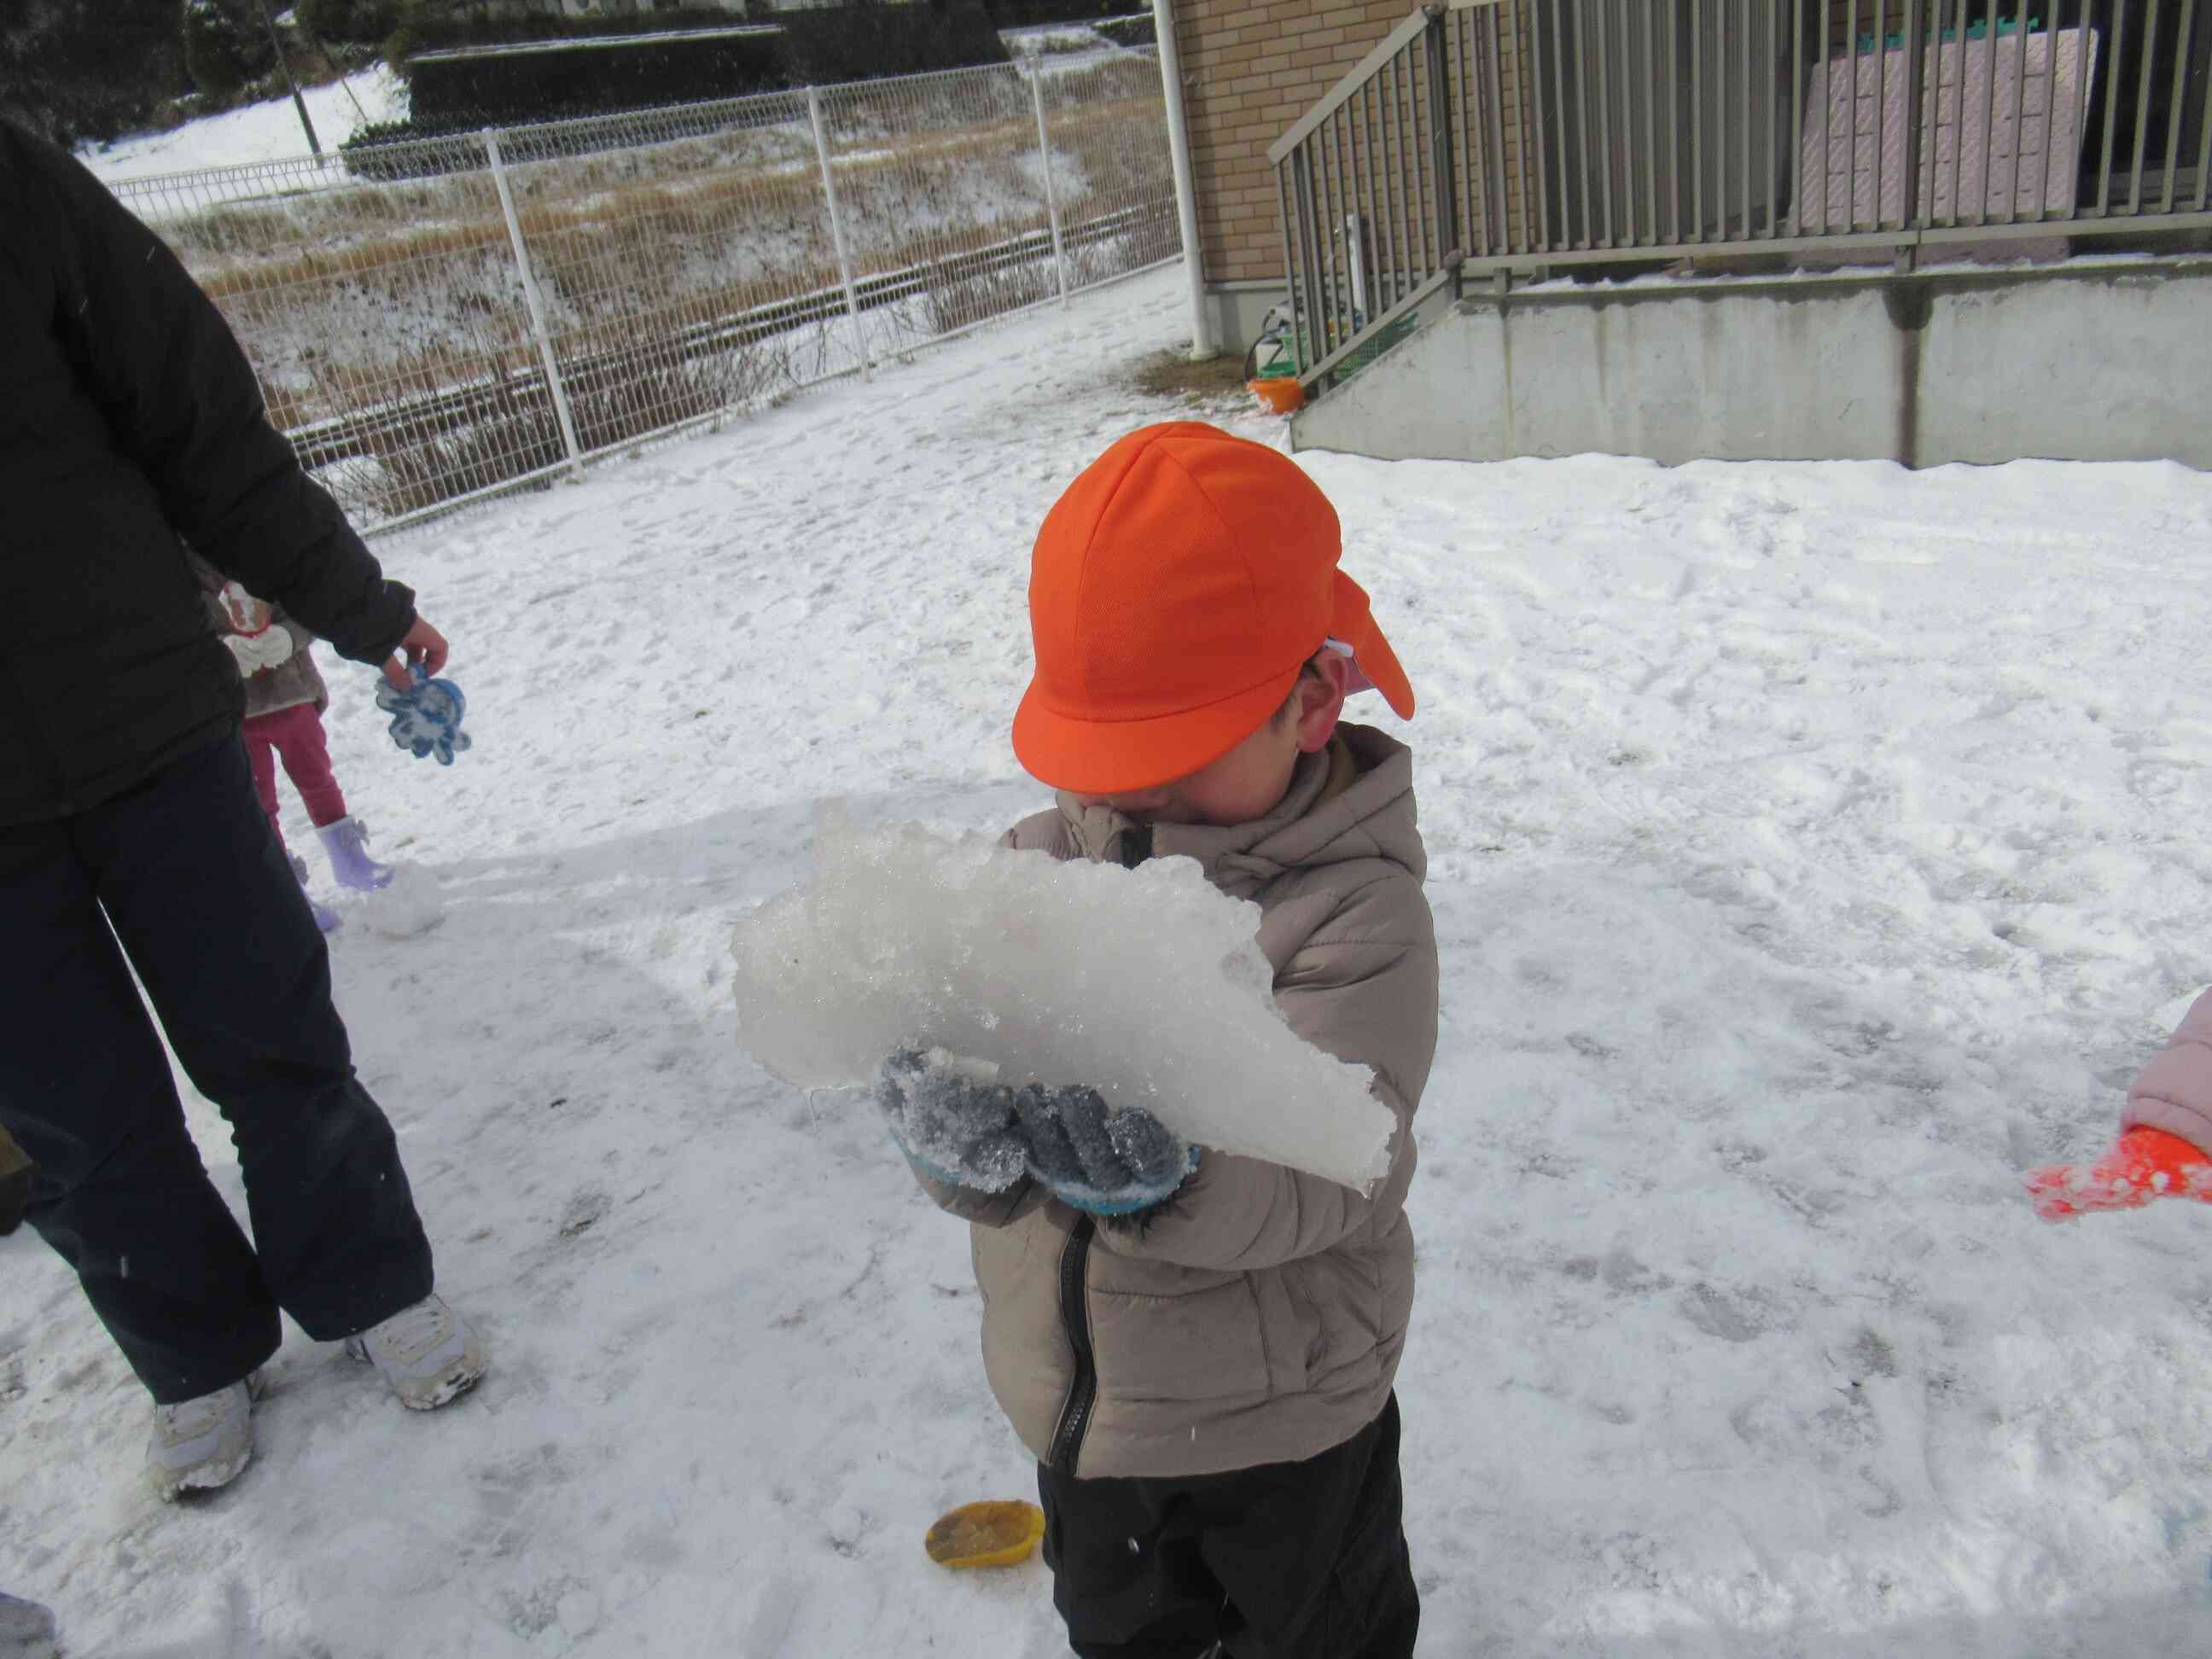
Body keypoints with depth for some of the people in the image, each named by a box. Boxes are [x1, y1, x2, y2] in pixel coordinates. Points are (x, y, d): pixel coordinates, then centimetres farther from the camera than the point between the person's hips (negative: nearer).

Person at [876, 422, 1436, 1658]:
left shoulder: (1359, 911, -23)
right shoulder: (1044, 862, -11)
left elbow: (1321, 1173, -30)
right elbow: (948, 1043, -16)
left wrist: (1160, 1176, -50)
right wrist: (958, 1134, -40)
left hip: (1283, 1415, -4)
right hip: (1079, 1391, 4)